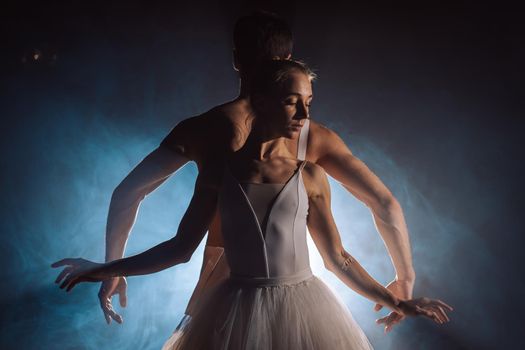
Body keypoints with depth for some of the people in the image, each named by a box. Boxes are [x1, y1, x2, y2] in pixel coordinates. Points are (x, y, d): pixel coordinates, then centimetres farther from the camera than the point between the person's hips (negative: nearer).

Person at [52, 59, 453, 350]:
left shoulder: (310, 175, 1)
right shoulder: (219, 172, 0)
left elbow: (337, 259, 7)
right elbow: (181, 248, 4)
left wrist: (398, 303, 7)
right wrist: (104, 269, 4)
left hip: (304, 311, 1)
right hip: (237, 313, 0)